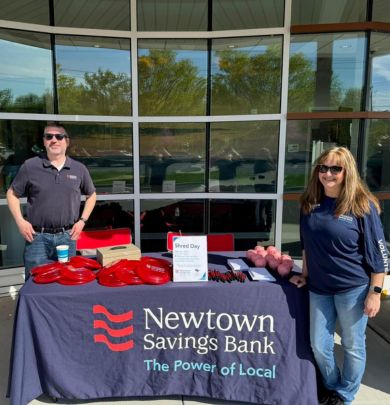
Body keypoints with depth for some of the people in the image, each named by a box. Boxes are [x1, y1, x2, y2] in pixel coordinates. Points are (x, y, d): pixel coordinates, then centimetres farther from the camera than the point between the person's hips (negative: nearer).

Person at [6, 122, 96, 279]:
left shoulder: (79, 169, 3)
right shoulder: (30, 166, -2)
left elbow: (91, 195, 16)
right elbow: (12, 194, 8)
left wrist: (82, 221, 6)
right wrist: (20, 221, -4)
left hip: (67, 236, 2)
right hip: (37, 237, -1)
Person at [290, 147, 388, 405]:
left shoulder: (362, 205, -12)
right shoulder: (310, 203, 2)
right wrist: (305, 274, 12)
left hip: (353, 288, -4)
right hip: (319, 288, 4)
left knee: (353, 346, 12)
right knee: (319, 346, 12)